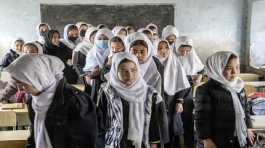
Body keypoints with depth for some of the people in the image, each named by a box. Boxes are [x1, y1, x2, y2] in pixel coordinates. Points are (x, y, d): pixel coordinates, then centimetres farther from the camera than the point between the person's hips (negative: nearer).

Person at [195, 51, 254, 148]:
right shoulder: (205, 90, -18)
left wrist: (248, 128, 17)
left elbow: (246, 109, 17)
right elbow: (202, 117, -18)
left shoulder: (239, 87, 4)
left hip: (240, 138, 7)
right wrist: (207, 140, -17)